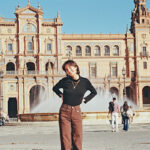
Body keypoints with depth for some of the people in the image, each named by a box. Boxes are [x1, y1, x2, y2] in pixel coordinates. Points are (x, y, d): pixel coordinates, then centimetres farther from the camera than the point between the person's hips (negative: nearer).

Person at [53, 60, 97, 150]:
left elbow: (94, 92, 17)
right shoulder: (65, 81, 0)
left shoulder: (84, 81, -1)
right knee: (65, 138, -3)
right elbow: (55, 88, 21)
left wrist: (85, 99, 8)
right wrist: (61, 95, 7)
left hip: (77, 112, 1)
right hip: (64, 112, 0)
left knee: (78, 138, 0)